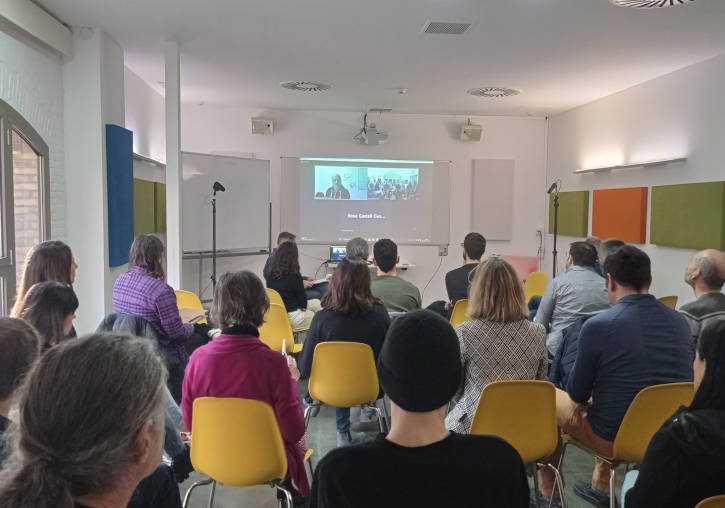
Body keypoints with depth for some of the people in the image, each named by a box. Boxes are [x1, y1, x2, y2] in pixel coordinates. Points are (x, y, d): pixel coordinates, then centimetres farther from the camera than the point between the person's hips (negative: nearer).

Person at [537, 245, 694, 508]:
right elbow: (656, 381, 10)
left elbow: (577, 394, -10)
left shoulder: (598, 325, -21)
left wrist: (584, 395, 14)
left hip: (614, 437, -5)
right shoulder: (680, 321, -4)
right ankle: (601, 486, 45)